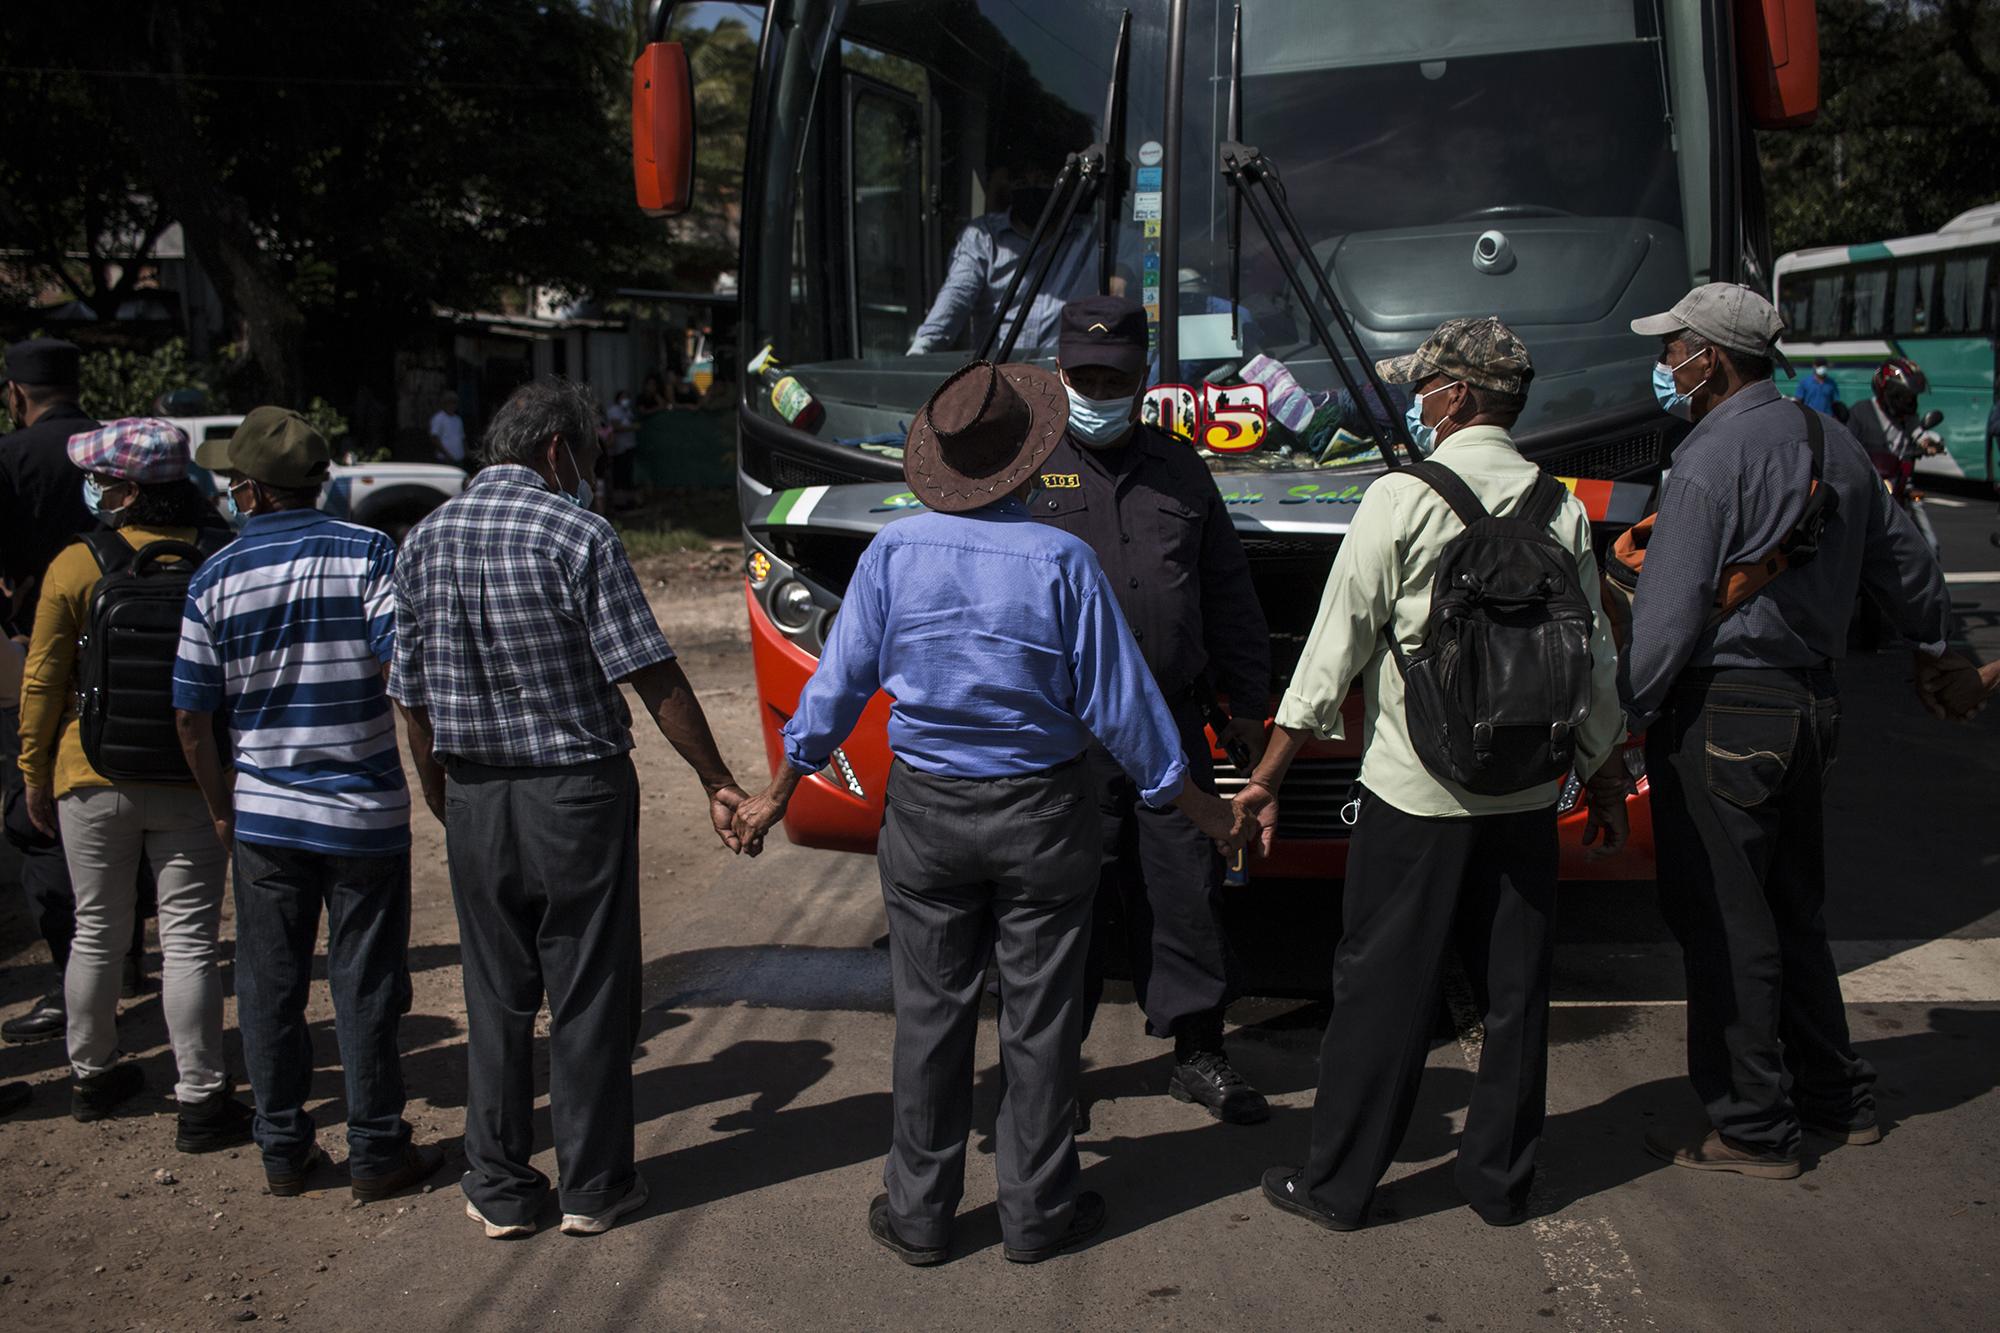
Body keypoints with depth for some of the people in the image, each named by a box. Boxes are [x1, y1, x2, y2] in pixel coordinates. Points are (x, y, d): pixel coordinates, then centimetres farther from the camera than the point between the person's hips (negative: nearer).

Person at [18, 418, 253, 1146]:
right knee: (189, 939, 3)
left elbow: (42, 681, -3)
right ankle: (201, 1100, 5)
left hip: (93, 779, 1)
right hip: (190, 782, -1)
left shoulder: (76, 566, -7)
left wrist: (34, 774, 9)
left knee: (98, 933, 16)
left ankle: (92, 1075, 31)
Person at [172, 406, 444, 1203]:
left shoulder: (216, 579, -2)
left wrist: (220, 804, 15)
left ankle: (284, 1151, 22)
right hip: (364, 814, -2)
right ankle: (376, 1153, 15)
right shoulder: (367, 553, -9)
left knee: (270, 988, 13)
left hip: (264, 815, 2)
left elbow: (191, 715, 1)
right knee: (365, 989, 7)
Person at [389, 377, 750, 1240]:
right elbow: (654, 678, -14)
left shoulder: (424, 541, 5)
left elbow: (414, 696, 9)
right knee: (589, 997, 8)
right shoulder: (575, 536, -12)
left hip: (475, 799, 5)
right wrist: (716, 781, -7)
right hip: (578, 793, -4)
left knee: (495, 998, 14)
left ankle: (499, 1191, 21)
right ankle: (593, 1186, 18)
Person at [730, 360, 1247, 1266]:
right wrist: (1193, 804, 5)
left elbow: (838, 684, 0)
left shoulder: (893, 552, -5)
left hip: (925, 815, 2)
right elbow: (1118, 704, -8)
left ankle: (919, 1214, 23)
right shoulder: (1061, 561, -12)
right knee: (1038, 1018, 10)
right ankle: (1037, 1211, 22)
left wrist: (779, 792, 13)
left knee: (930, 1013, 12)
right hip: (1041, 816, -2)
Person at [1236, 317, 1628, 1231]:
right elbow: (1593, 662, 8)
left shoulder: (1402, 500, -10)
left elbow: (1337, 646, -10)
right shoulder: (1563, 511, 4)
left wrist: (1268, 775, -4)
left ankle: (1337, 1183, 15)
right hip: (1526, 790, 5)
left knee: (1381, 989, 4)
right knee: (1514, 990, 14)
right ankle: (1500, 1179, 26)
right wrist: (1606, 783, 20)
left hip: (1415, 790, -4)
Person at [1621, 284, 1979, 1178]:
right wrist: (1938, 651, 39)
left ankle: (1753, 1130, 8)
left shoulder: (1711, 458, -14)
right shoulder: (1833, 443, 11)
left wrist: (1623, 716, -13)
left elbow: (1668, 612, -19)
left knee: (1722, 921, 0)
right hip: (1810, 701, 9)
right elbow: (1902, 558, 24)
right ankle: (1838, 1101, 28)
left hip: (1721, 710, -9)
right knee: (1792, 910, 19)